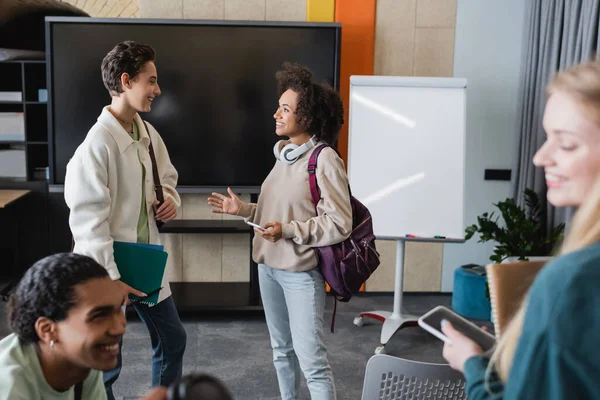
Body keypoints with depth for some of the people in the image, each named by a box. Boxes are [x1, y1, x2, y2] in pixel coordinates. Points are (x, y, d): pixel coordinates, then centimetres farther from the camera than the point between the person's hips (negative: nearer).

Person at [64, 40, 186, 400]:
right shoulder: (97, 143, -22)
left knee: (173, 339, 19)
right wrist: (110, 277, -23)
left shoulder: (149, 134, 3)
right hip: (108, 268, -8)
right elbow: (88, 219, -22)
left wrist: (171, 200, -2)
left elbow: (167, 178, 20)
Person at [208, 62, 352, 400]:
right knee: (281, 350, 20)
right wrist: (243, 209, 7)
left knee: (310, 356, -3)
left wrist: (288, 231, -24)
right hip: (269, 267, 8)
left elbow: (339, 225, -20)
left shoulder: (325, 159, -16)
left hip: (301, 272, -8)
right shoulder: (285, 154, 9)